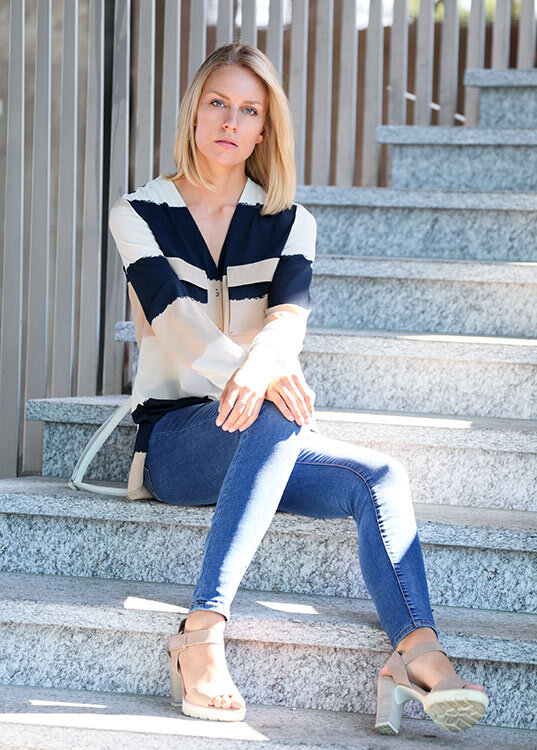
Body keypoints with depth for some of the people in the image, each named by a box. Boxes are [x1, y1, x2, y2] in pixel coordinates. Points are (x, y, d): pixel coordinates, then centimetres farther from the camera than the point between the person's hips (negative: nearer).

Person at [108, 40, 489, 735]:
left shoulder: (289, 223, 9)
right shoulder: (138, 214, 1)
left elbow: (291, 313, -12)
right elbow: (173, 313, -17)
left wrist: (259, 366, -38)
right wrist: (256, 375, -38)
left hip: (262, 441, 4)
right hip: (173, 438, -4)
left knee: (380, 476, -23)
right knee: (275, 417, -36)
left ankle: (416, 650, -44)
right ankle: (203, 630, -43)